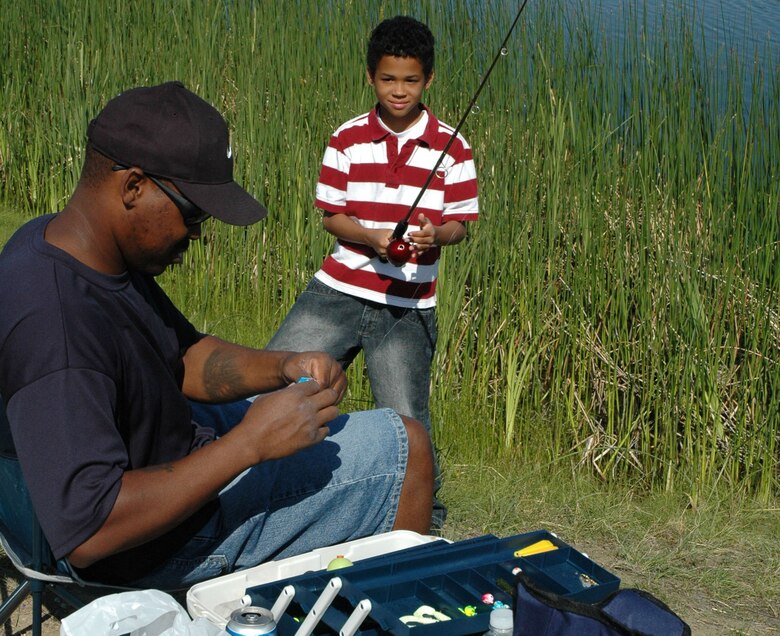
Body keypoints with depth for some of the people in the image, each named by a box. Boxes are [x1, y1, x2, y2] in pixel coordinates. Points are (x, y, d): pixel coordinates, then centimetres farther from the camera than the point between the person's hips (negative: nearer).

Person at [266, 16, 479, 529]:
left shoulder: (452, 147, -1)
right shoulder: (348, 139, 1)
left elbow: (461, 224, 1)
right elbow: (331, 214, 3)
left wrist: (435, 236, -21)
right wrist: (371, 236, -16)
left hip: (409, 307, -1)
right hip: (337, 292, 2)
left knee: (406, 422, -1)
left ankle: (427, 515, 25)